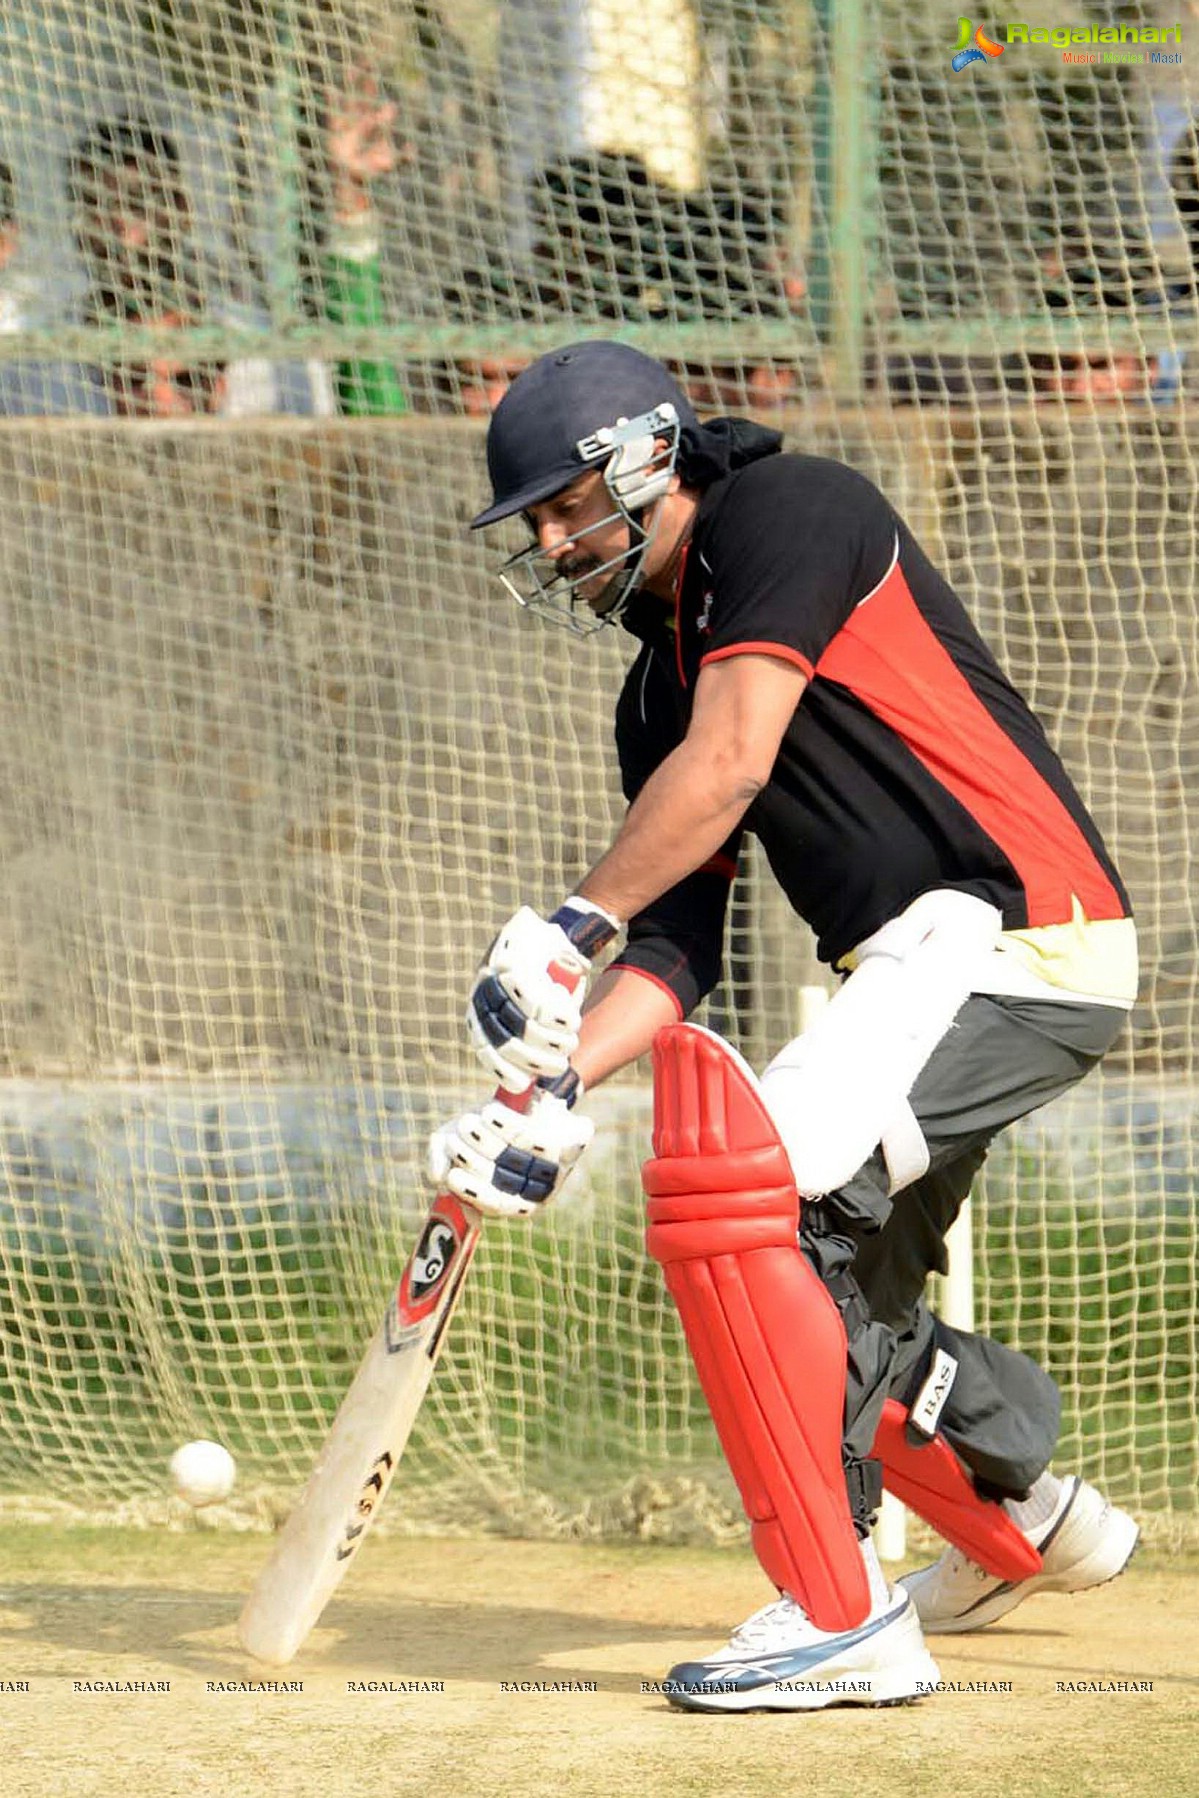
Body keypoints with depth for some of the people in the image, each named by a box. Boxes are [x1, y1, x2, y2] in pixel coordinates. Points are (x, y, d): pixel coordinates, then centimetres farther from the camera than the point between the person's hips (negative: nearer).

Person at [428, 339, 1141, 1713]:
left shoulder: (786, 512, -7)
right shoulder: (661, 681, 19)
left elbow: (731, 763, -20)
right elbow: (681, 943, 14)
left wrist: (569, 929, -17)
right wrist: (557, 1089, -1)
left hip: (1010, 927, -10)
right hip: (910, 973, 10)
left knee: (731, 1183, -22)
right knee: (837, 1296, 18)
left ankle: (842, 1620, -21)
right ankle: (1028, 1522, 45)